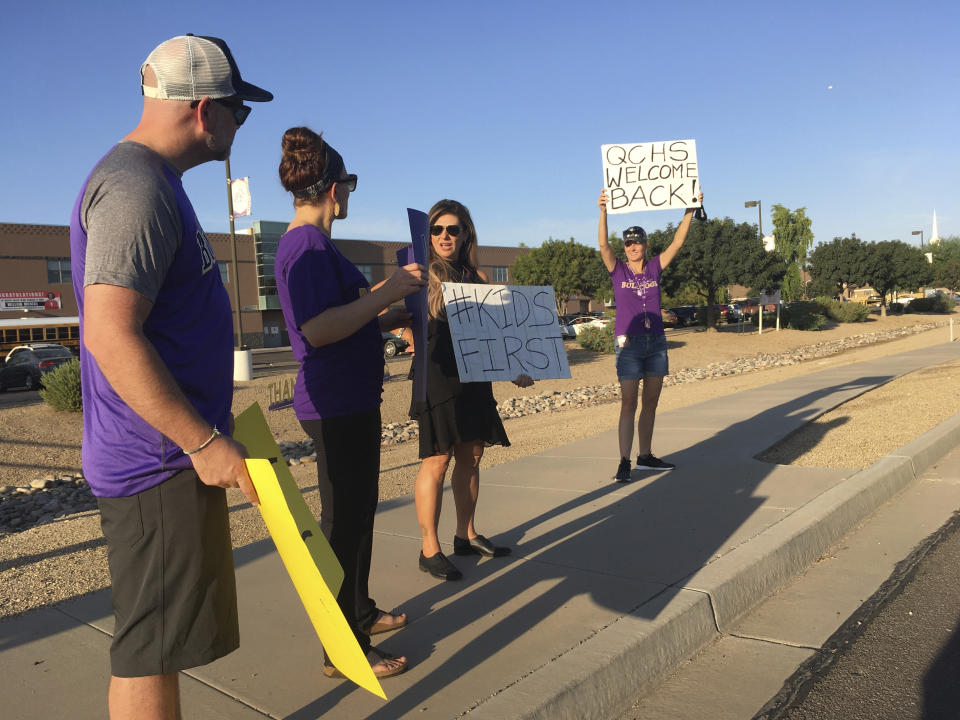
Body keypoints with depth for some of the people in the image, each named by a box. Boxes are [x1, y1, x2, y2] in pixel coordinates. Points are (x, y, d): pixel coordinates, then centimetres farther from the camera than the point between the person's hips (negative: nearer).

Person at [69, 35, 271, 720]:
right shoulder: (135, 188, -17)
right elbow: (111, 336, -26)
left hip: (175, 455, 10)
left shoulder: (151, 181, 17)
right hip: (160, 460, -10)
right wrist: (204, 441, -22)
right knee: (151, 646, 1)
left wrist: (207, 433, 24)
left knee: (164, 637, 19)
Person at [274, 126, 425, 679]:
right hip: (337, 405, -11)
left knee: (358, 512, 20)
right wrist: (388, 291, -24)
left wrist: (393, 316, 23)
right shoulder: (308, 245, -17)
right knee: (344, 521, -1)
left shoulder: (311, 243, 16)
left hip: (350, 402, 11)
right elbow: (318, 330, -28)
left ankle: (360, 611, 37)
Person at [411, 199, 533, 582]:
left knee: (471, 457, 11)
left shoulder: (477, 277, 12)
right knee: (437, 460, -5)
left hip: (474, 380, 6)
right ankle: (429, 549, 3)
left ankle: (466, 535, 25)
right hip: (437, 380, -6)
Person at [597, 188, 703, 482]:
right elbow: (602, 244, -15)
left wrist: (690, 211, -6)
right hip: (629, 344, -4)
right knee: (629, 405, -8)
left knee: (651, 403, 10)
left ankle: (645, 456, 22)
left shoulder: (654, 268, 8)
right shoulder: (618, 270, 0)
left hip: (656, 342, 4)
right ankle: (624, 463, -6)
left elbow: (677, 242, 2)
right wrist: (603, 212, -27)